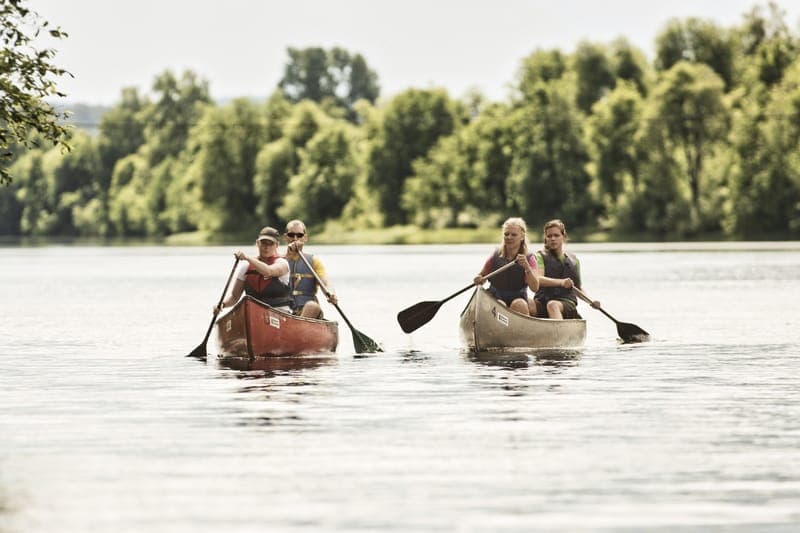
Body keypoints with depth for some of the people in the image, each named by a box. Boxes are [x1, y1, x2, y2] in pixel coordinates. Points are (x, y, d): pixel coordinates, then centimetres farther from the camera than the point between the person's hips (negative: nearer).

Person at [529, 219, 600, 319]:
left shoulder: (573, 260, 18)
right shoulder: (540, 256, 8)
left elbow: (578, 288, 28)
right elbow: (537, 280, -11)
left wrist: (590, 301, 9)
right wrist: (561, 282, -26)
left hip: (567, 304, 0)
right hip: (542, 302, 0)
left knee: (552, 305, -38)